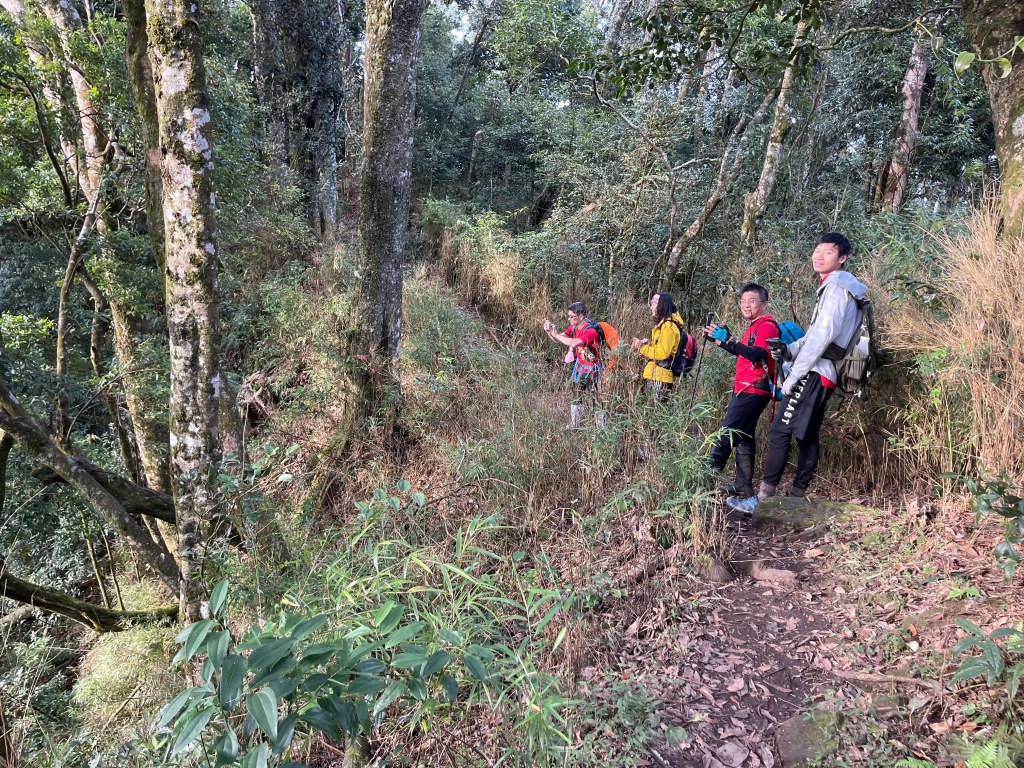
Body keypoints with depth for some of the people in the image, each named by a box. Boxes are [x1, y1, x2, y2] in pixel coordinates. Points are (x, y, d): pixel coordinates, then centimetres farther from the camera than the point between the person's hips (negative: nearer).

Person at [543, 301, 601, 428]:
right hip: (579, 367, 8)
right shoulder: (574, 328, 2)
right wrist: (549, 331, -19)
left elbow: (573, 343, -38)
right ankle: (573, 425, 25)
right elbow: (559, 340, 0)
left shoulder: (591, 331, -24)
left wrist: (556, 334, -29)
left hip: (591, 369, -8)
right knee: (576, 397, 14)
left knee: (593, 399, -5)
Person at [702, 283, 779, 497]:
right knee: (743, 437, 11)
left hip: (753, 391, -10)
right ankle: (743, 486, 16)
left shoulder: (767, 325, -11)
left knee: (726, 433, -12)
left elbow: (758, 355, -27)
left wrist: (729, 341, -38)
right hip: (744, 390, 10)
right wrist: (720, 339, 15)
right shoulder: (754, 326, 19)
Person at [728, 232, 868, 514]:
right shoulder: (838, 287, 21)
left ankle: (764, 498, -15)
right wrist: (789, 350, 6)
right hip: (822, 375, 10)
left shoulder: (836, 285, -9)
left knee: (779, 432, -14)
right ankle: (796, 496, 16)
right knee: (808, 437, 11)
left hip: (814, 374, -10)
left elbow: (822, 335, -18)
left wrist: (793, 375, -17)